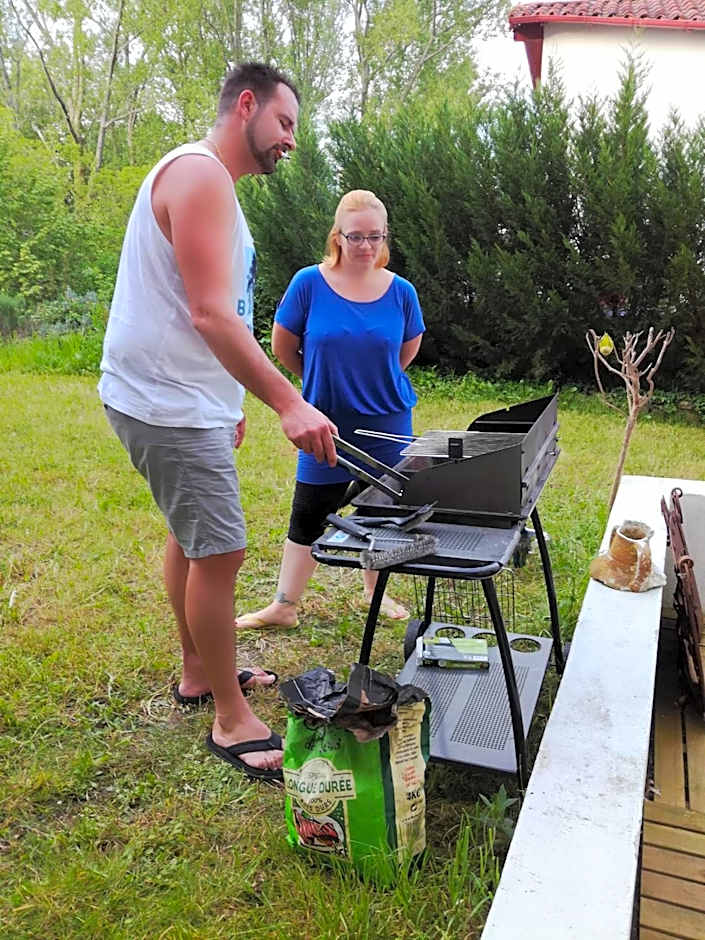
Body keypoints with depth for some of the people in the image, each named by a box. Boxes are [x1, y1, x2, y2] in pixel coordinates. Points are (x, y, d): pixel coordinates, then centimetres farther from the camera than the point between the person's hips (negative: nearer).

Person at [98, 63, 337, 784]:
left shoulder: (208, 181, 19)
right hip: (168, 405, -11)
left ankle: (199, 673, 35)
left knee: (192, 536, 18)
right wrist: (290, 405, -30)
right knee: (219, 552, -7)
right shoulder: (199, 173, -16)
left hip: (182, 400, 11)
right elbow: (211, 315, -26)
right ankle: (231, 721, 6)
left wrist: (227, 399, 24)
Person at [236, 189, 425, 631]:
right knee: (309, 515, 4)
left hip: (387, 422, 2)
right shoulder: (309, 283, -10)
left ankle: (376, 592, 32)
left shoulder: (400, 291, -4)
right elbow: (283, 346, 3)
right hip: (327, 421, -2)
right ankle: (284, 606, 16)